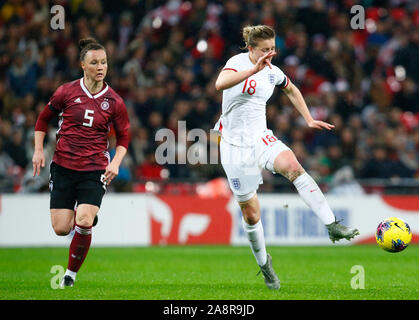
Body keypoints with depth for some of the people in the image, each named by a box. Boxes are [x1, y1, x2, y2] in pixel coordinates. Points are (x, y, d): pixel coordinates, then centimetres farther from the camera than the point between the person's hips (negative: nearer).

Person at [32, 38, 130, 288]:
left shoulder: (114, 102, -1)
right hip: (63, 167, 1)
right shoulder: (66, 92, -2)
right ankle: (87, 214, 34)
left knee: (83, 224, -19)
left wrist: (115, 163, -6)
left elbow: (123, 137, 10)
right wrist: (39, 150, 4)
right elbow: (43, 119, 13)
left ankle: (72, 272, 3)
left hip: (95, 171, -1)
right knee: (61, 229, -3)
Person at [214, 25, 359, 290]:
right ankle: (264, 263, 25)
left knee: (293, 167, -29)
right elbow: (220, 83, -35)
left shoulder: (272, 72, 6)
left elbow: (292, 90, 29)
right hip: (235, 145, -4)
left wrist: (309, 119, 22)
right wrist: (254, 69, -42)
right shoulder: (238, 62, -12)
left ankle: (333, 226, -39)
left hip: (261, 138, 4)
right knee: (251, 213, 1)